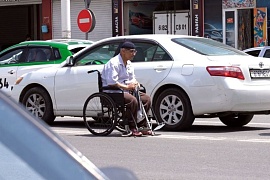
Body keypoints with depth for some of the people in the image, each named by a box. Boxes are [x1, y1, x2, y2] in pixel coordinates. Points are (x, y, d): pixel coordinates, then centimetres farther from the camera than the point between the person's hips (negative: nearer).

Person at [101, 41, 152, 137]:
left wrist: (135, 83, -1)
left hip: (126, 90, 10)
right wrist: (127, 87, -20)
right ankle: (131, 128, -26)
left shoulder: (129, 64, 16)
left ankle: (141, 126, 0)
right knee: (132, 100, -33)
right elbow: (112, 83, -24)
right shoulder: (114, 63, -15)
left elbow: (132, 79, 24)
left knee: (146, 98, -2)